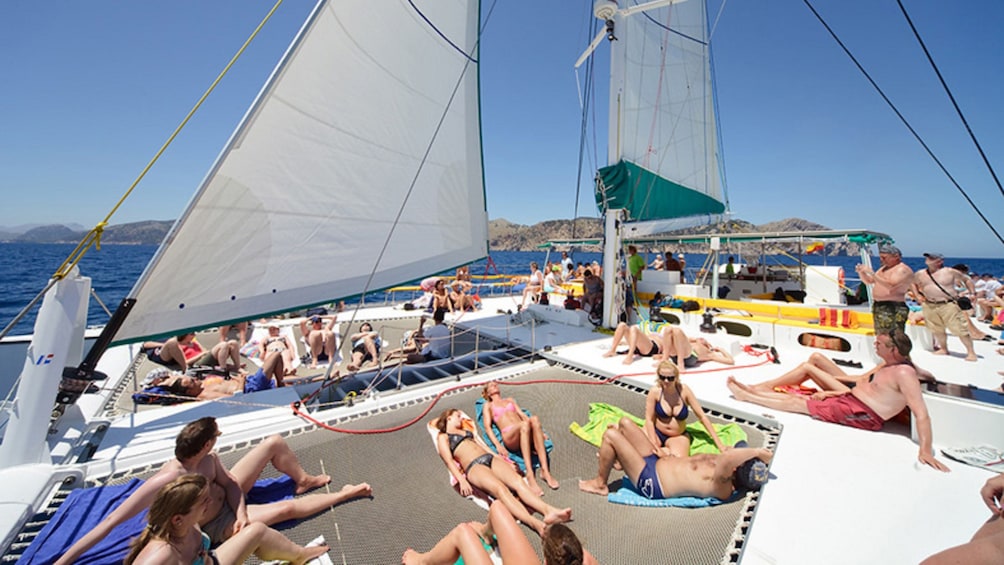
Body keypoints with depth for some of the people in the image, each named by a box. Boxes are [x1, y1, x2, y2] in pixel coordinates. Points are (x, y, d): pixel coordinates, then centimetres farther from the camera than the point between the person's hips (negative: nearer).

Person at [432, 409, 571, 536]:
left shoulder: (466, 431, 36)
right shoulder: (443, 437, 16)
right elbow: (449, 461, 1)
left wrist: (503, 460, 16)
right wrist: (462, 480, -16)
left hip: (490, 457, 6)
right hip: (474, 466, -6)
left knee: (517, 480, -25)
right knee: (500, 489, -35)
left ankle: (548, 511, -44)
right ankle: (536, 524, -54)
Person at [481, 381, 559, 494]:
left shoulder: (510, 400, 34)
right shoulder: (488, 405, 24)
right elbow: (487, 427, 10)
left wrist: (538, 430, 6)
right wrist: (498, 445, -8)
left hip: (525, 434, 3)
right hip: (509, 436, -3)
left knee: (534, 419, -32)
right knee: (524, 424, -37)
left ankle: (545, 470, -36)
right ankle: (530, 474, -43)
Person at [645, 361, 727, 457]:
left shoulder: (684, 390, -16)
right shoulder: (655, 392, -18)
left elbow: (702, 416, -10)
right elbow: (649, 420, -12)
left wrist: (719, 444, -11)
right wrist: (657, 448, -19)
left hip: (678, 436, 0)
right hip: (656, 432, 0)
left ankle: (667, 451, 0)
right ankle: (668, 451, -3)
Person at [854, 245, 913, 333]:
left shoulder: (903, 270, -9)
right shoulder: (884, 268, 18)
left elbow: (891, 285, -24)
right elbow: (869, 281, 21)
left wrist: (872, 273, -24)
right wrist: (861, 272, 3)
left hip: (893, 309, -9)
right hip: (878, 306, 9)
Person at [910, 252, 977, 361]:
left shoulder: (950, 272, -2)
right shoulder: (920, 274, 6)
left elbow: (967, 280, 10)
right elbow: (912, 283, 23)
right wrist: (917, 295, 11)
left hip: (949, 305, -3)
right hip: (929, 306, 3)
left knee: (960, 329, -3)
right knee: (937, 330, 11)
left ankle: (971, 352, 6)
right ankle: (944, 349, 26)